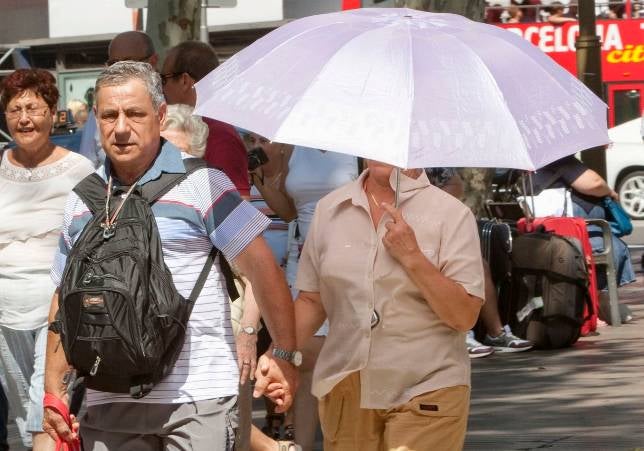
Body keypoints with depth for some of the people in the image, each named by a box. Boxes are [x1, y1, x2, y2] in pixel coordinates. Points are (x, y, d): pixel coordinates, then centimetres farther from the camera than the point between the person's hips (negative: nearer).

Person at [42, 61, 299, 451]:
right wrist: (55, 384, 14)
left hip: (197, 397, -4)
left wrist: (284, 353, -5)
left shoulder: (201, 182, -1)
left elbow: (261, 268, -2)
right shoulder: (82, 199, 14)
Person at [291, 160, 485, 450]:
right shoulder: (329, 209, 8)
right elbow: (311, 300, 12)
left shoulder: (451, 214, -5)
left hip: (426, 392, -4)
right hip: (344, 391, 4)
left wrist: (412, 257, -18)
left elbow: (464, 316, -10)